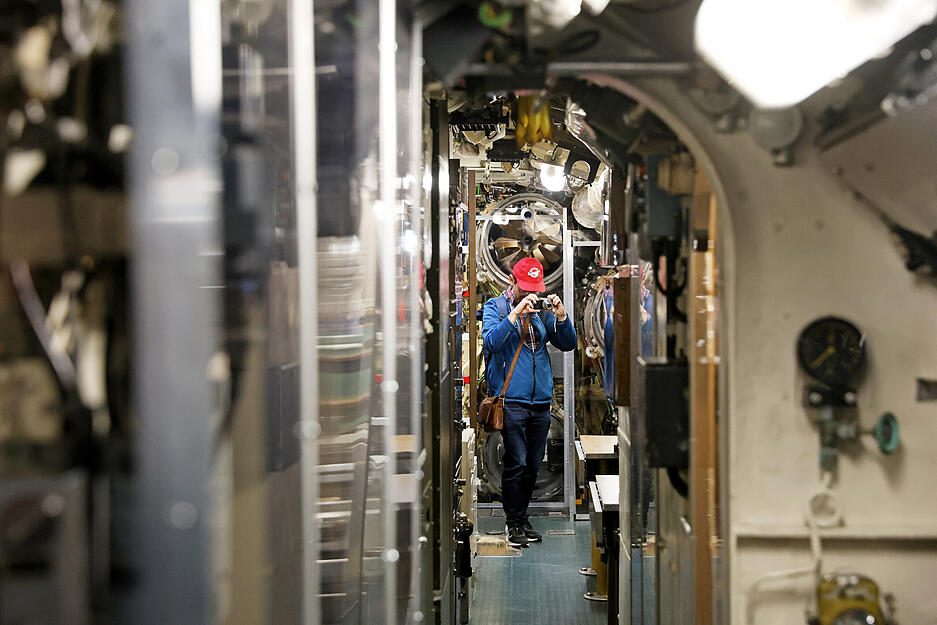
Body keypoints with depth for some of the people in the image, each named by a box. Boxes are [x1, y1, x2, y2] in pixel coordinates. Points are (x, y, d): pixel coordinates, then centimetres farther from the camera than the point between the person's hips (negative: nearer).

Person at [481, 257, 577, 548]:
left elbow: (568, 344, 11)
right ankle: (514, 523, 4)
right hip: (511, 398, -5)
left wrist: (561, 316, -6)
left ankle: (523, 517, 22)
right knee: (516, 464, -7)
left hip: (541, 399, 5)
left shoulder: (541, 310, 13)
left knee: (533, 466, 9)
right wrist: (516, 313, -21)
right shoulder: (495, 306, 1)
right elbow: (491, 342, -15)